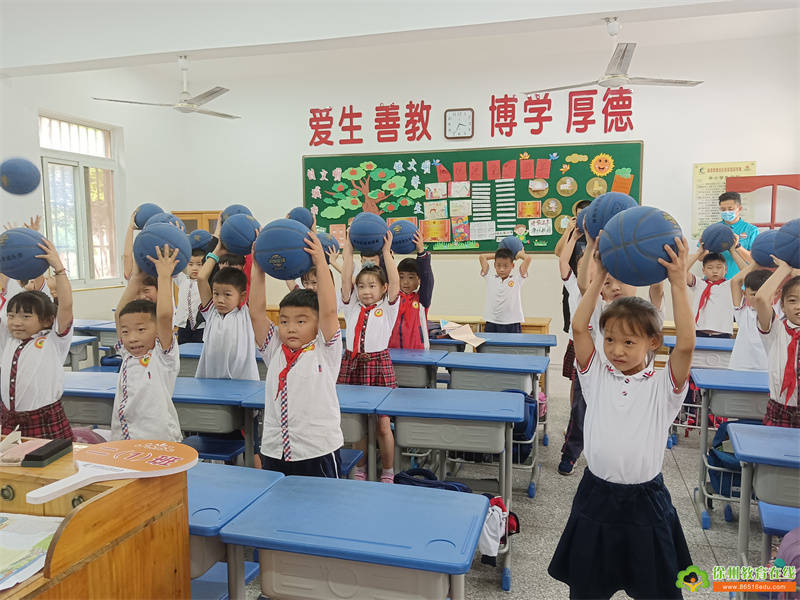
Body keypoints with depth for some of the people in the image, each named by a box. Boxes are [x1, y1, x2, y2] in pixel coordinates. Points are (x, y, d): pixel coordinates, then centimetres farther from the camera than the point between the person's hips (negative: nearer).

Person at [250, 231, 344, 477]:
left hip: (318, 453, -4)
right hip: (273, 452, 4)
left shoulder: (325, 351, -4)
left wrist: (321, 264, -18)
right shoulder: (274, 350, 8)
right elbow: (256, 313, 1)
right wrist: (258, 269, -2)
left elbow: (329, 311, -17)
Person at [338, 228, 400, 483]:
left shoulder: (388, 308, 3)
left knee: (382, 423, 2)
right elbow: (345, 280, 0)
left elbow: (394, 282, -10)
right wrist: (348, 249, -1)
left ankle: (388, 472, 17)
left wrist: (386, 252, -10)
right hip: (352, 364, 3)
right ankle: (359, 468, 27)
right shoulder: (352, 307, 9)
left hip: (379, 365, -3)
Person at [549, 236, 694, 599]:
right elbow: (578, 328, -12)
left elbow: (685, 345, -24)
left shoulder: (662, 387, -8)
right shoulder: (597, 376, -2)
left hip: (645, 503, -1)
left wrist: (678, 284, -24)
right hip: (596, 497, 2)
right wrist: (599, 276, -12)